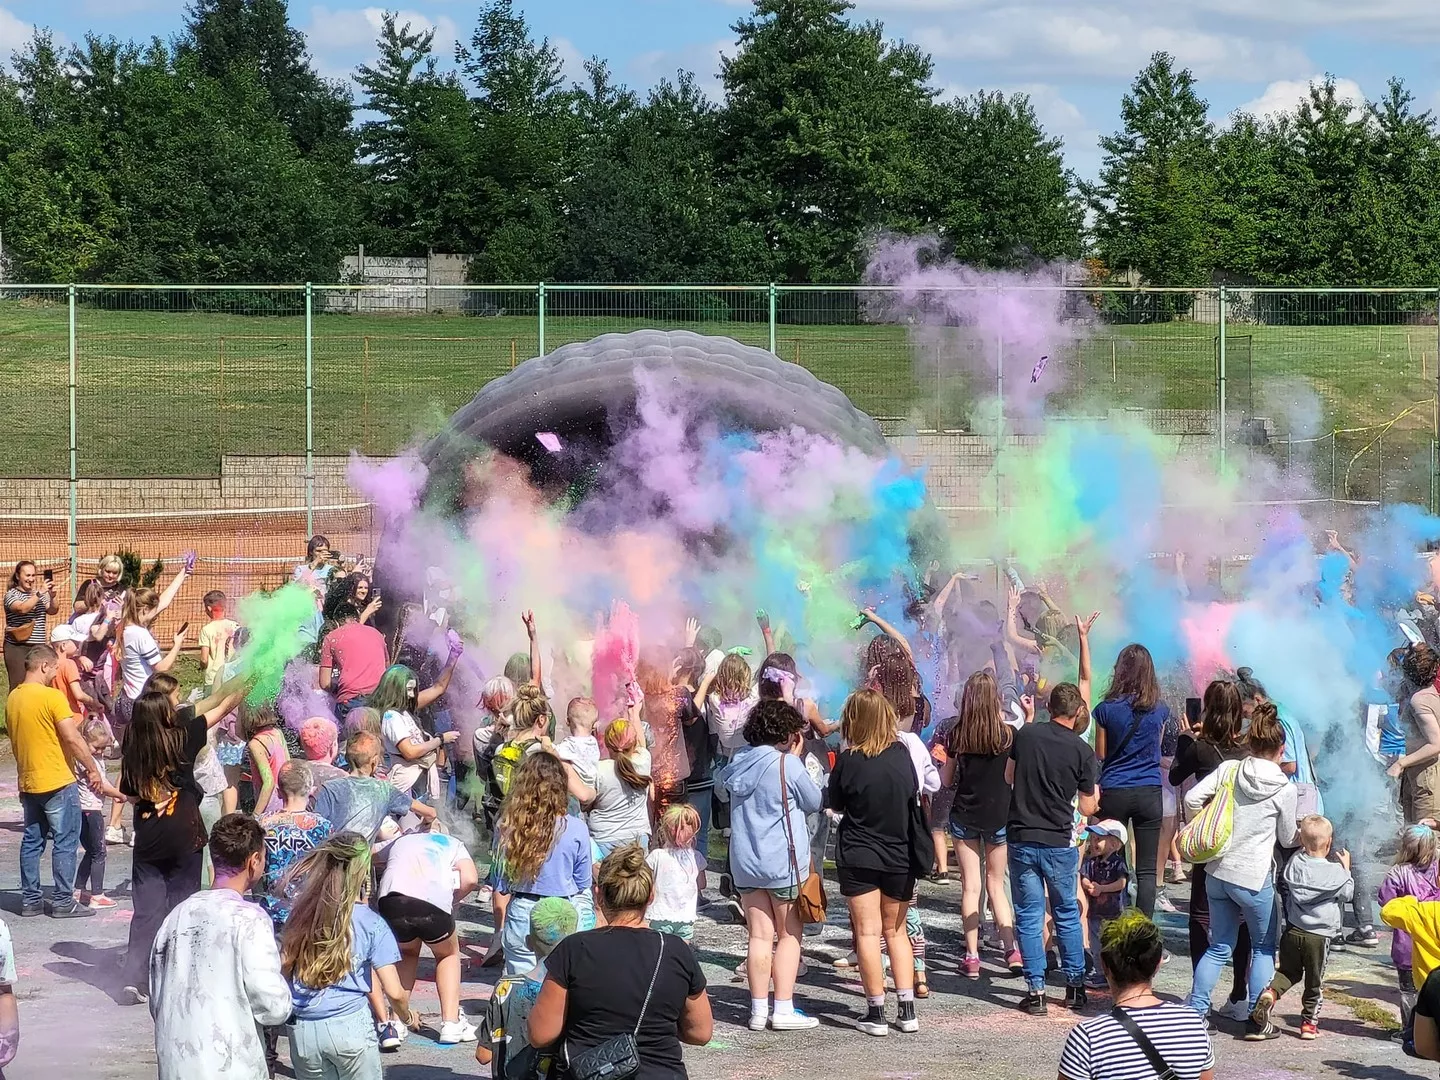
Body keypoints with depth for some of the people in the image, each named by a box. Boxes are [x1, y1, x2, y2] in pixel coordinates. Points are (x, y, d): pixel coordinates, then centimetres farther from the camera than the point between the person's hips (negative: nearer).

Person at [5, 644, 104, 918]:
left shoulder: (13, 698, 7)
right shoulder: (52, 697, -16)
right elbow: (73, 738, -18)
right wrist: (92, 768, -8)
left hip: (28, 783, 7)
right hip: (58, 782, -7)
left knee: (32, 842, 12)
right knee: (65, 843, 0)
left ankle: (30, 900, 15)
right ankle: (63, 902, 1)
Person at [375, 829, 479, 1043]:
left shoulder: (399, 841, 36)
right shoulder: (453, 844, 28)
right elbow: (470, 879, 11)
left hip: (392, 899, 2)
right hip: (434, 903, -2)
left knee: (407, 953, 33)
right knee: (448, 954, 29)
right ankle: (450, 1023, 17)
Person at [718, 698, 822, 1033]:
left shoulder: (739, 761, 3)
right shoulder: (787, 764, -13)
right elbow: (813, 802, -2)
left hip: (745, 863, 5)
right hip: (783, 863, -5)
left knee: (760, 936, 7)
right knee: (790, 935, 5)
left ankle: (759, 1010, 6)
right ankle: (783, 1010, 2)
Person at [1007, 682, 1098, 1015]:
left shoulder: (1026, 734, -4)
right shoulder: (1082, 751, -8)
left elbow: (1009, 777, 14)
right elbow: (1087, 808, 0)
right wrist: (1095, 794, 24)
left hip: (1021, 840, 1)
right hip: (1060, 842, -1)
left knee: (1029, 916, 5)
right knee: (1067, 913, 15)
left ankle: (1036, 991, 2)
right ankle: (1075, 986, 20)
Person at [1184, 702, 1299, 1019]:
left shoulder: (1229, 770, 0)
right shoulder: (1284, 788, -8)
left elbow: (1192, 799, -4)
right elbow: (1287, 839, 4)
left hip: (1217, 871, 4)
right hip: (1253, 878, -4)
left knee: (1219, 947, 16)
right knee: (1264, 948, 14)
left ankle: (1195, 1010, 7)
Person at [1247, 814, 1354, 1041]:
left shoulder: (1294, 863, -4)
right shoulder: (1335, 872, -14)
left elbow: (1286, 889, 9)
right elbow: (1347, 893, 5)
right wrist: (1346, 868, 14)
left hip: (1293, 931, 2)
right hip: (1319, 935, -2)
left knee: (1288, 971, 17)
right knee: (1314, 980, 13)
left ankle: (1270, 993, -11)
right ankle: (1309, 1022, 19)